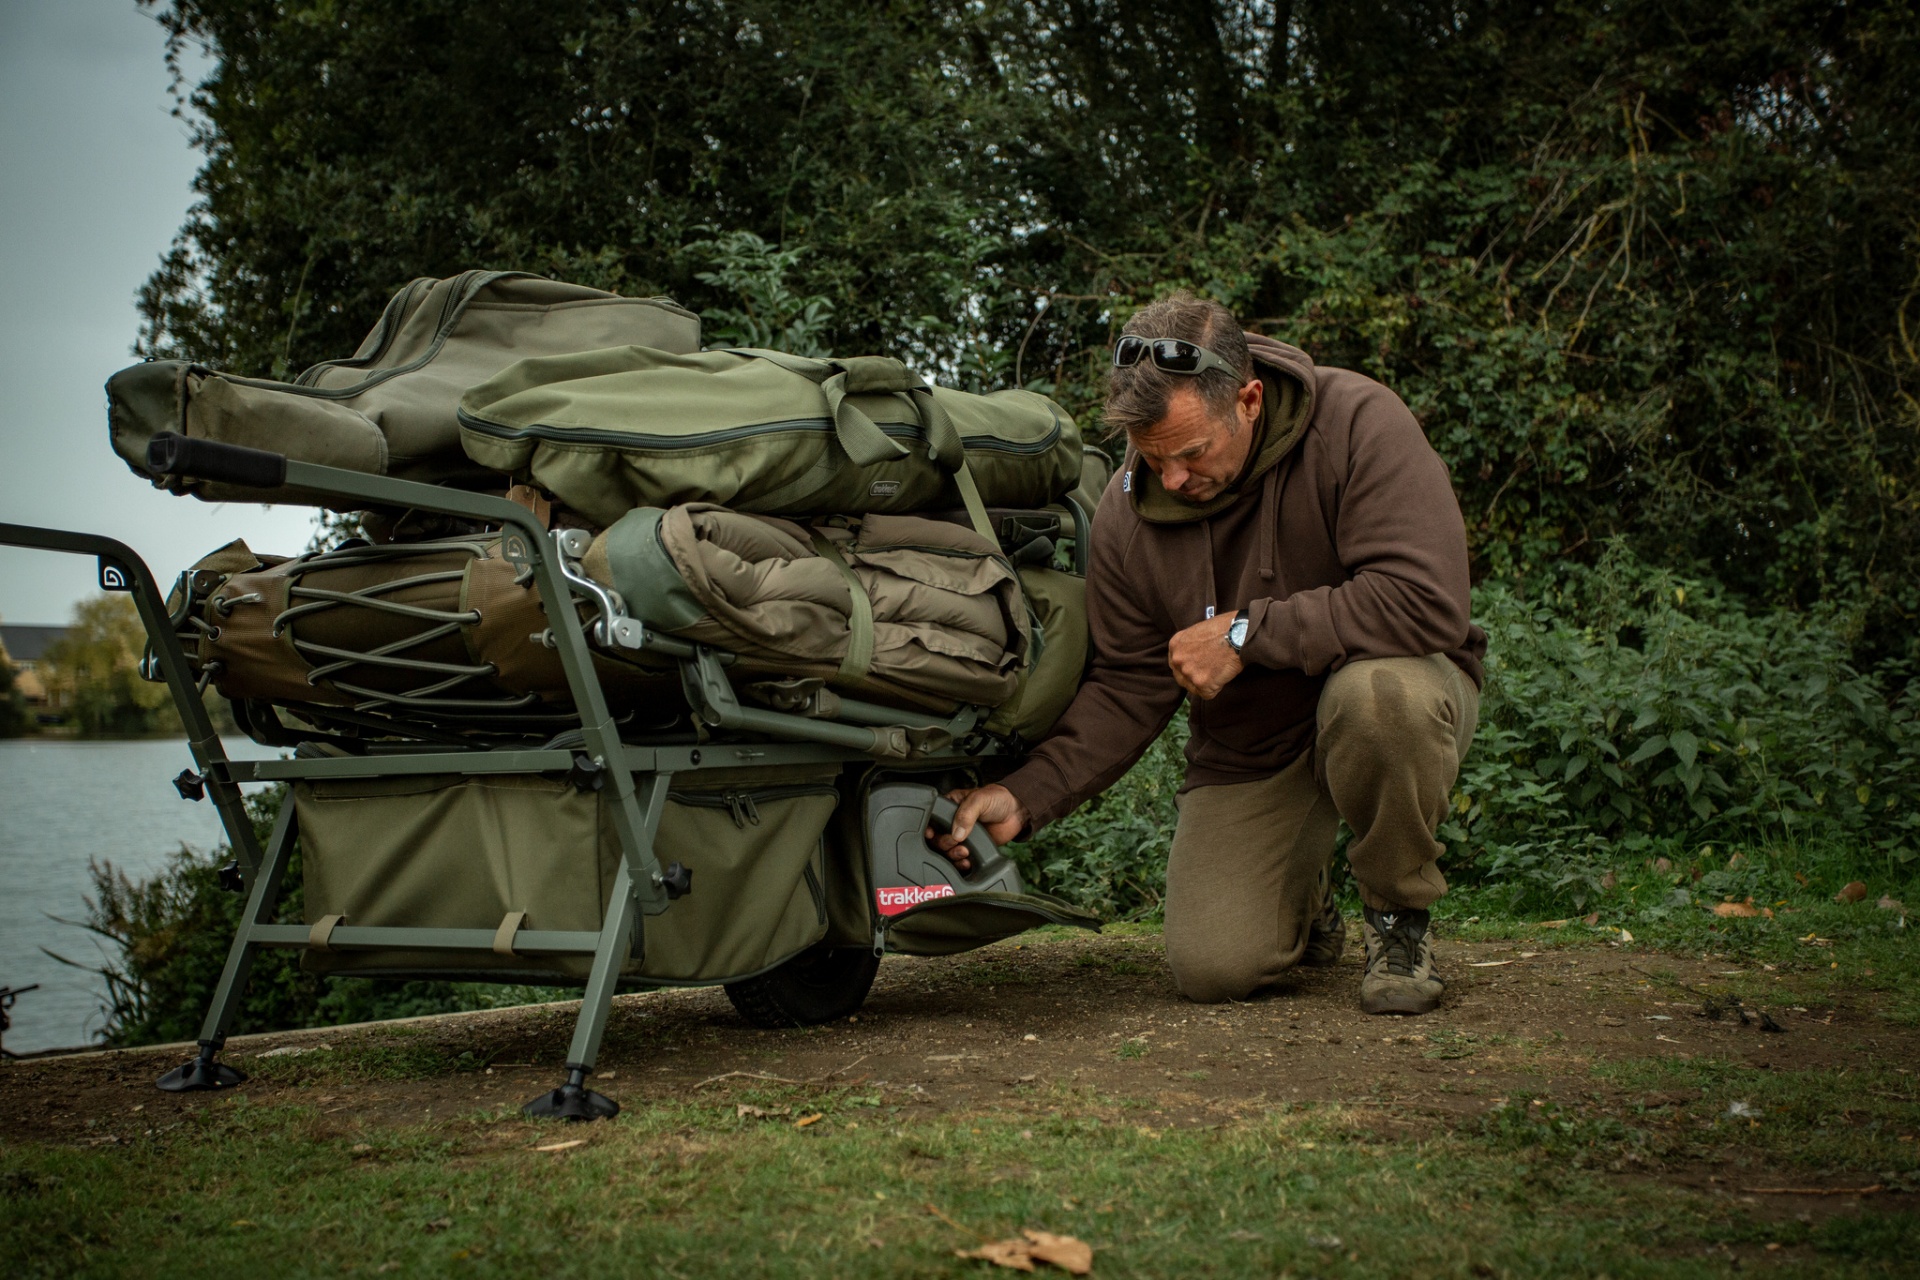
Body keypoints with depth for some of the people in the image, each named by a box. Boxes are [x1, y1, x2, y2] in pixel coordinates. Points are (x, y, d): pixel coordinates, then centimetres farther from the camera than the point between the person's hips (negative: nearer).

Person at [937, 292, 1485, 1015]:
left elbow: (1427, 601, -34)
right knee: (1212, 968, -15)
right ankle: (1302, 895, 24)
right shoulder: (1127, 514, -10)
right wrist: (1024, 796, -19)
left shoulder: (1355, 423, -24)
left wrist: (1245, 634, -28)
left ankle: (1398, 914, -10)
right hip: (1248, 750, 3)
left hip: (1394, 693, -3)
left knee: (1376, 691, -40)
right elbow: (1128, 689, -4)